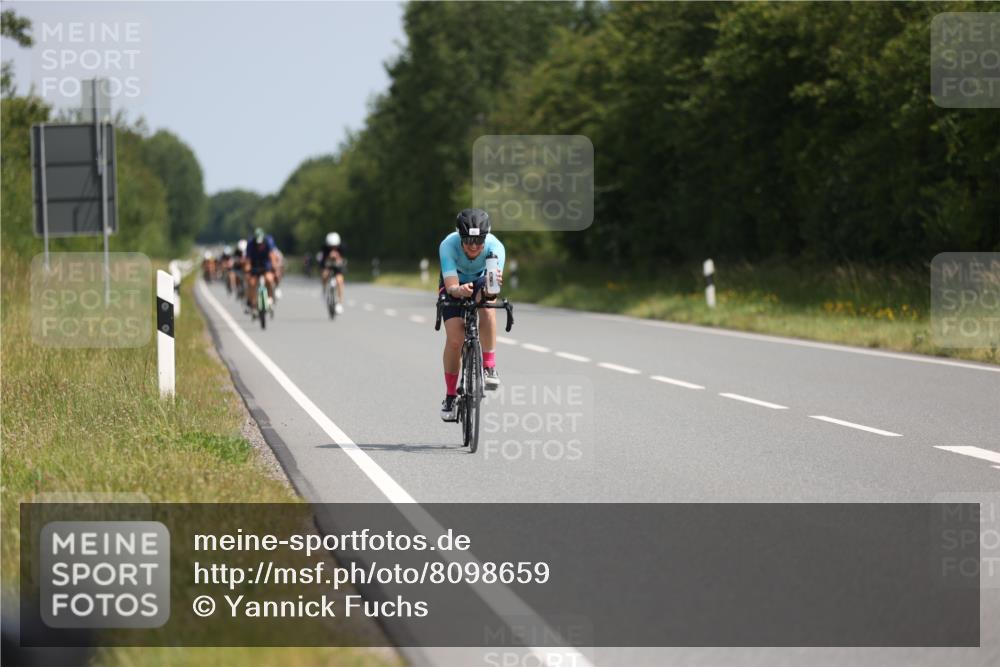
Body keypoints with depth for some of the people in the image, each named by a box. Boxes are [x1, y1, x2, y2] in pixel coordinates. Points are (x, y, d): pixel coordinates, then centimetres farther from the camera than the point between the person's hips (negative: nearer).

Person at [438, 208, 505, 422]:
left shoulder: (495, 247, -34)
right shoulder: (448, 246, -35)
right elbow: (451, 287, -40)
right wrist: (460, 291, -64)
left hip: (480, 281, 0)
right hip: (455, 285, 0)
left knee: (487, 306, -35)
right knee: (454, 339, -17)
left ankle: (489, 367, -25)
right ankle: (450, 396, 1)